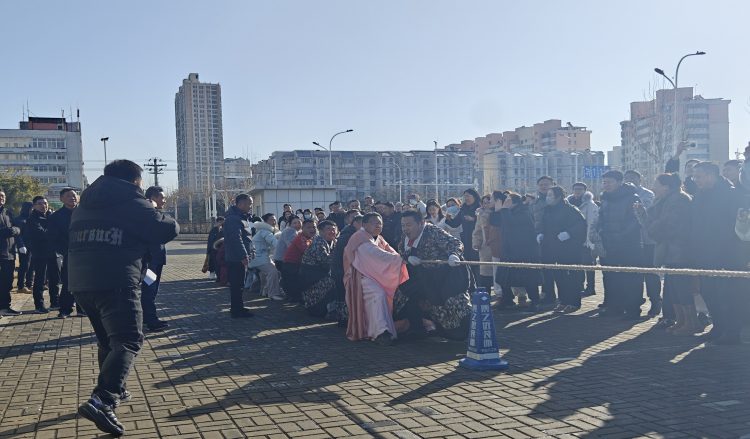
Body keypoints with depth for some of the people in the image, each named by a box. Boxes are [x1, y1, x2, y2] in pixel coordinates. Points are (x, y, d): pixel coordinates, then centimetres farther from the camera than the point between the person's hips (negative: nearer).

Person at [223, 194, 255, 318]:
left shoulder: (242, 217, 16)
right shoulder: (234, 218, -19)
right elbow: (236, 238, -26)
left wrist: (250, 252, 17)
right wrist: (244, 256, -28)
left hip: (239, 257, 11)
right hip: (236, 258, -10)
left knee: (238, 283, 18)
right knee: (237, 284, -5)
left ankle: (238, 307, 27)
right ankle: (237, 311, 1)